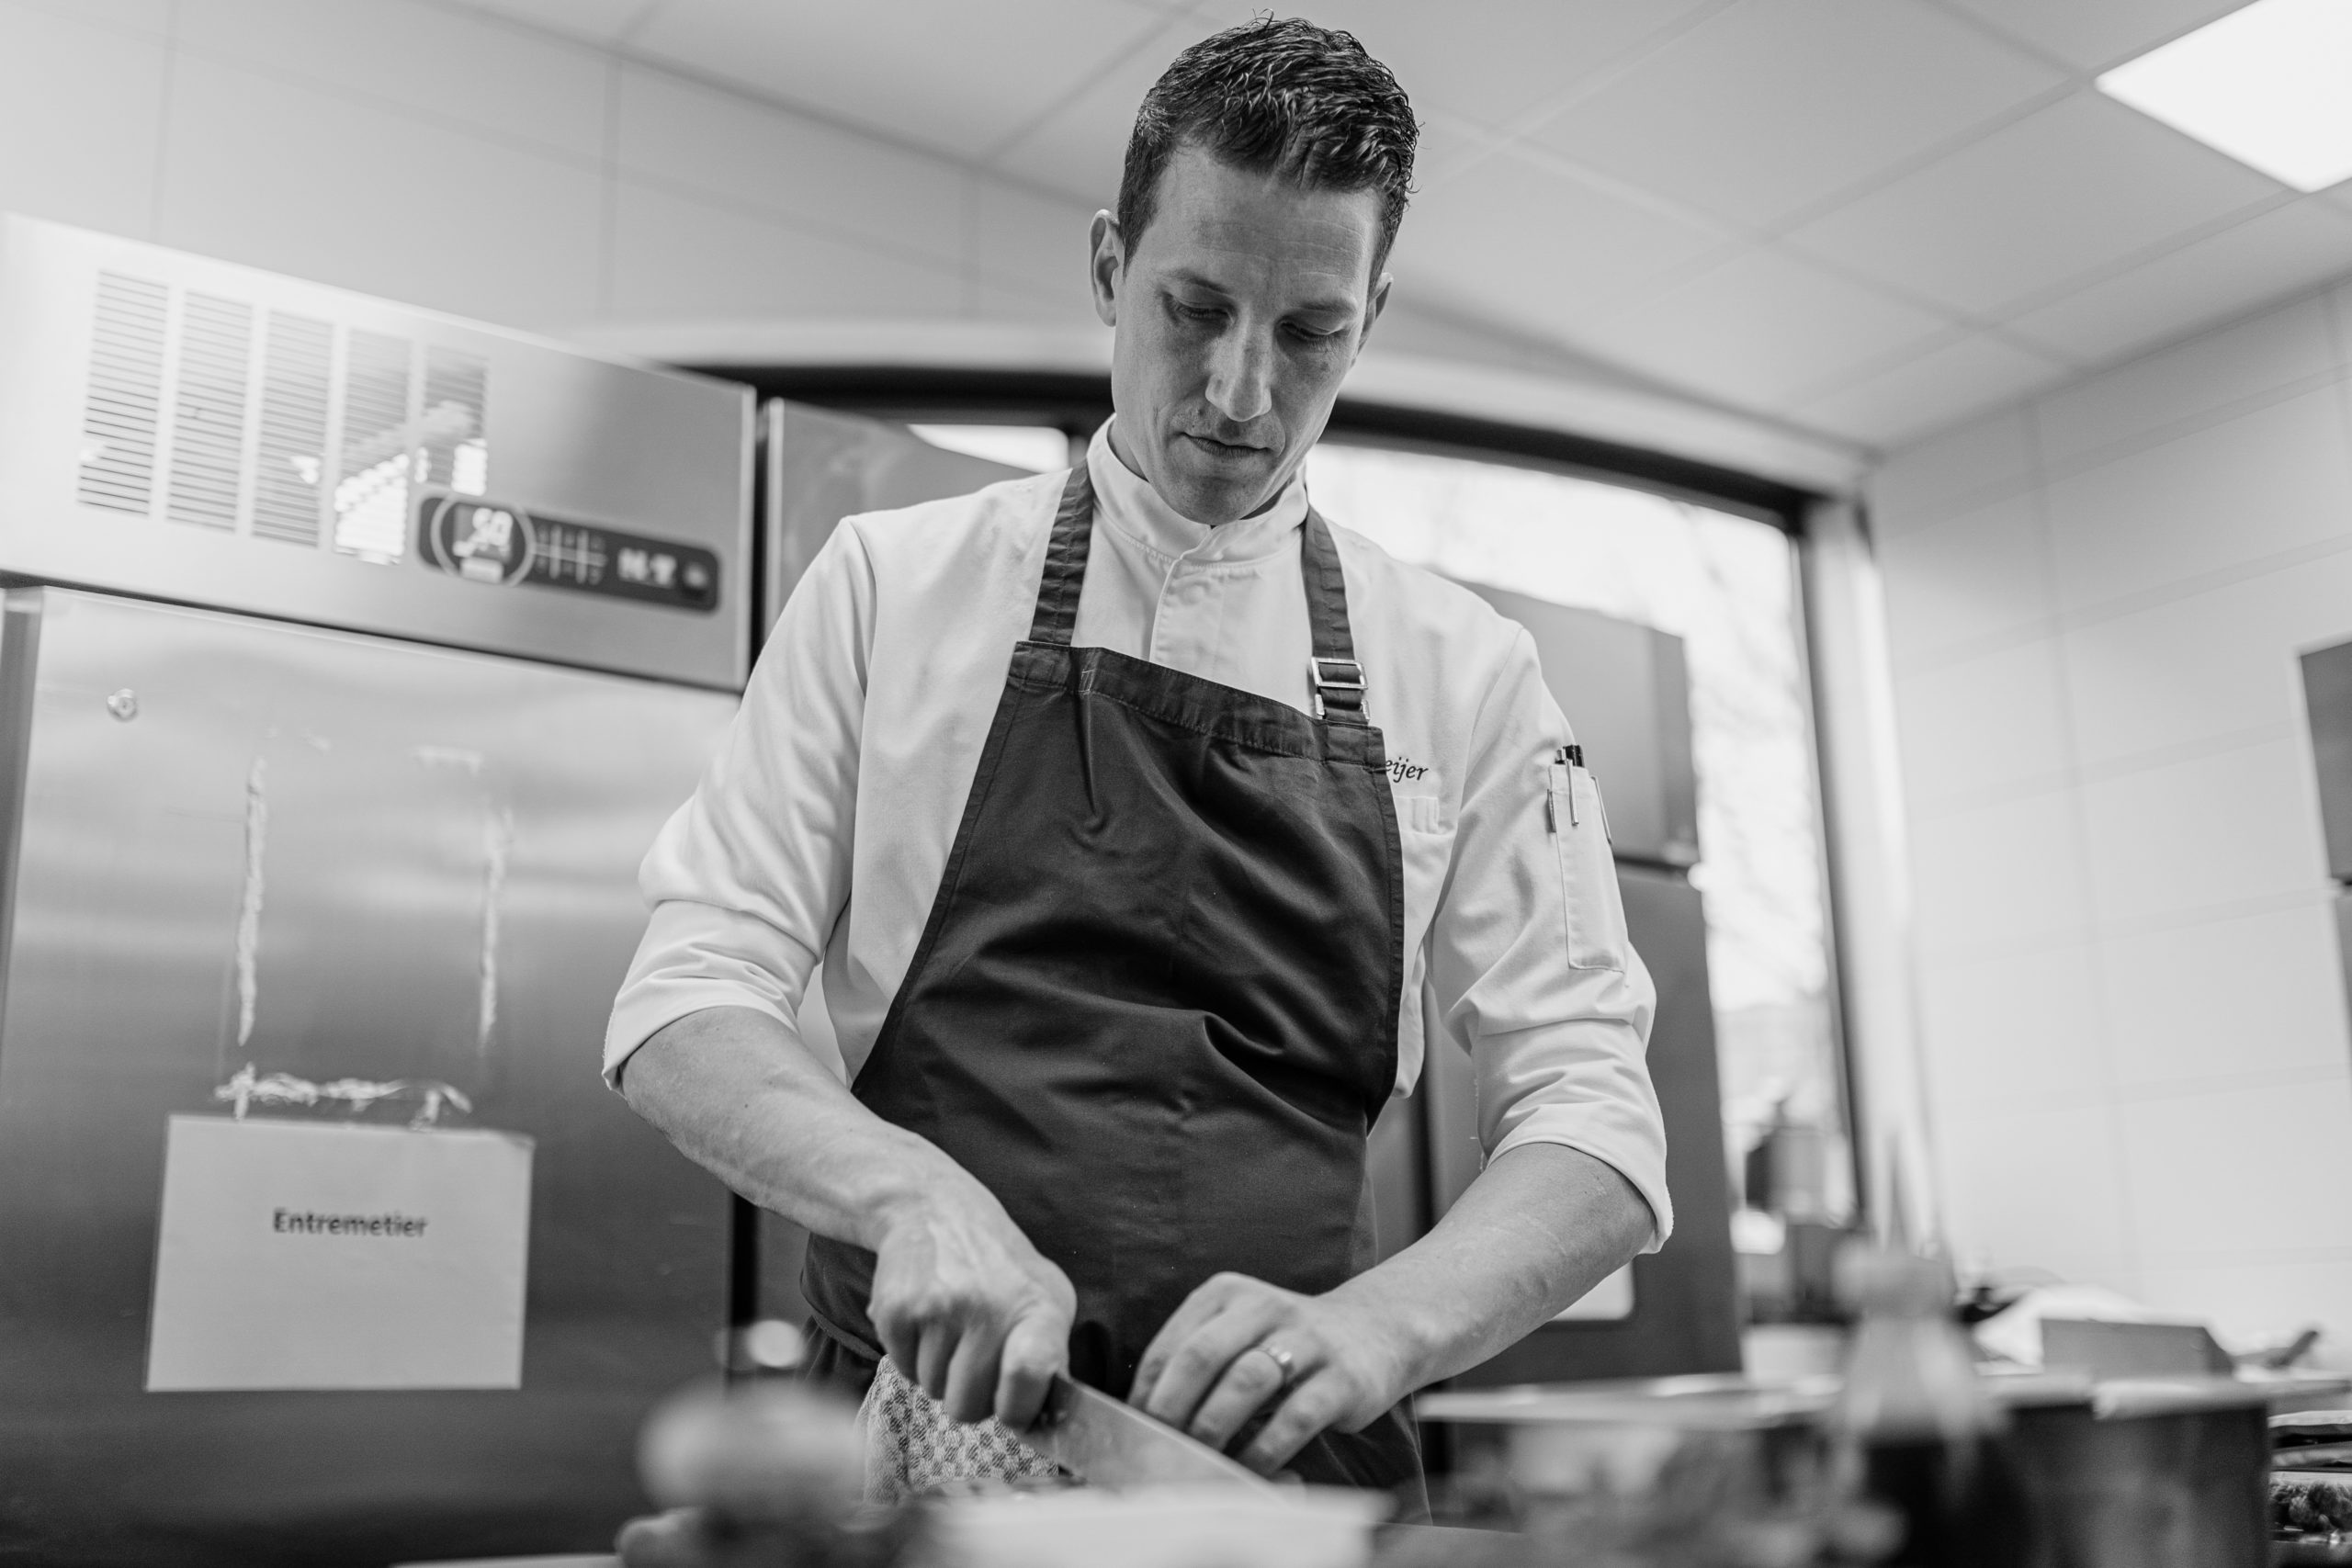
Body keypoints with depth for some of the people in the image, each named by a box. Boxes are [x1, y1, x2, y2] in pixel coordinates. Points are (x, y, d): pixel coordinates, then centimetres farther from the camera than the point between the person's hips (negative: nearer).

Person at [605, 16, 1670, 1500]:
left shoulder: (1465, 674, 3)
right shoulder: (891, 583, 2)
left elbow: (1593, 1117, 0)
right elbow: (688, 1003, -1)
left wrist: (1376, 1324, -19)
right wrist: (916, 1192, -20)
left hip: (1294, 1462, 1)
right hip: (936, 1426, 0)